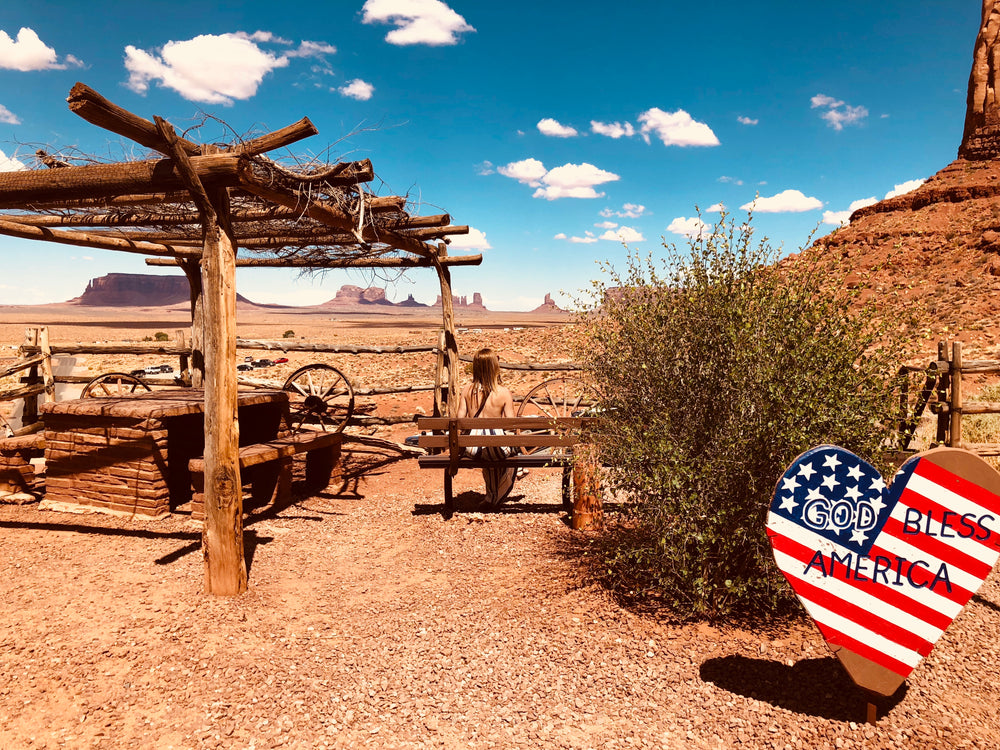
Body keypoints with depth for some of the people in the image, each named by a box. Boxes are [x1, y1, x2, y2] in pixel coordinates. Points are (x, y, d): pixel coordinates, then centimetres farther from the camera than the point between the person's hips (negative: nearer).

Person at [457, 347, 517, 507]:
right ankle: (495, 499, 46)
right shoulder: (504, 393, -13)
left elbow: (460, 420, 0)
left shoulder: (467, 390, -4)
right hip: (496, 447, -3)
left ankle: (491, 495, 57)